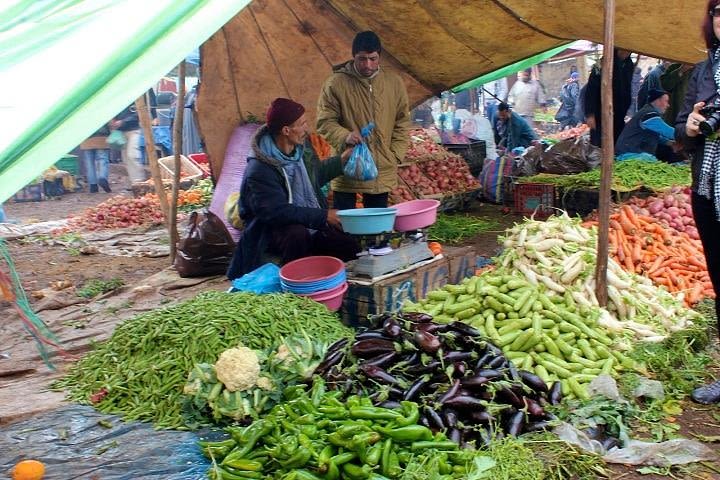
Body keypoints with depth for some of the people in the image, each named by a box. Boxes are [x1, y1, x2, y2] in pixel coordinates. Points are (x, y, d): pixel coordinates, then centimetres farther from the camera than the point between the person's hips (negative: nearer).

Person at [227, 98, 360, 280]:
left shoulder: (301, 149, 2)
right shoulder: (259, 170, -23)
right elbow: (277, 211, -29)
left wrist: (342, 160, 14)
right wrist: (324, 216, -29)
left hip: (311, 226, 7)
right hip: (274, 230, -6)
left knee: (351, 247, -14)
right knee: (297, 234, -39)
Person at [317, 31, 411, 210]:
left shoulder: (394, 83, 5)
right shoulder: (336, 83, -5)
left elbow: (403, 123, 11)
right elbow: (325, 122, -3)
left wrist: (395, 155, 1)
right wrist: (344, 136, -23)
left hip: (382, 172, 3)